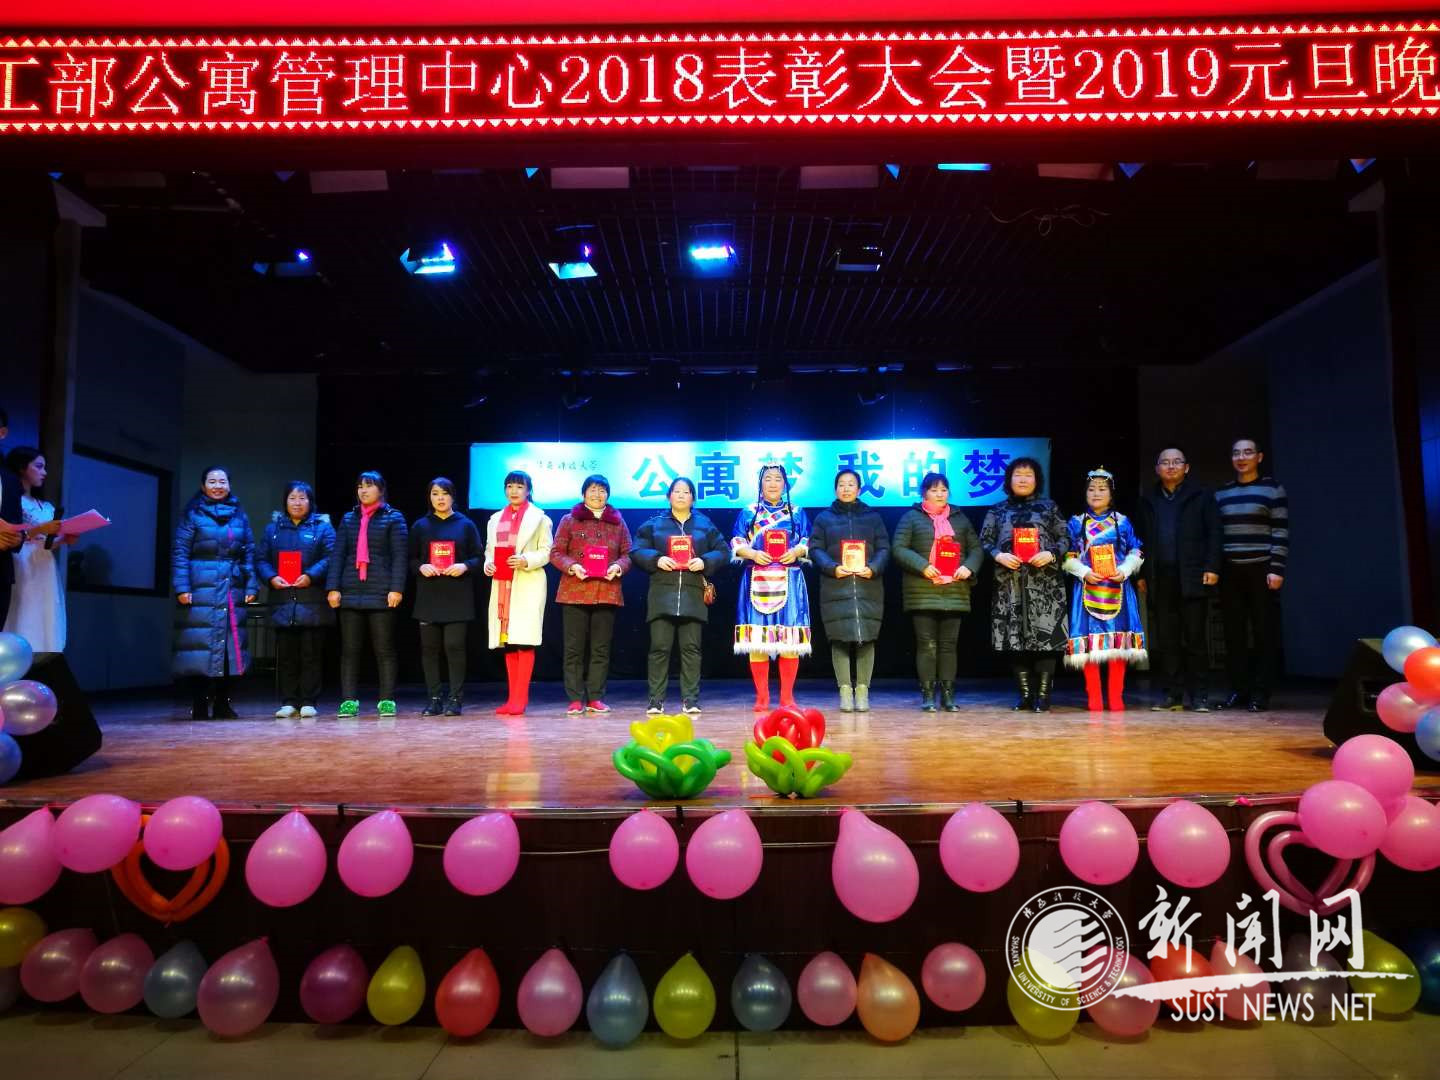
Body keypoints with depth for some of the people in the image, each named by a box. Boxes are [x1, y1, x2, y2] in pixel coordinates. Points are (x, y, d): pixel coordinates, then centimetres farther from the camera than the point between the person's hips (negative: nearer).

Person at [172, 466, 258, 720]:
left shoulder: (239, 515, 14)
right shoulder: (192, 514, 4)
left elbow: (249, 553, 13)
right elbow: (179, 552, -1)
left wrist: (251, 586, 5)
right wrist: (181, 587, -10)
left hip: (232, 590, 3)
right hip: (202, 591, -3)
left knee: (230, 644, 3)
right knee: (201, 642, -3)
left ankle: (222, 703, 11)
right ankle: (200, 704, 4)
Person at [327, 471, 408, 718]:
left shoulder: (393, 518, 5)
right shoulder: (348, 519, 15)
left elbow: (399, 556, -3)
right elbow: (338, 555, 10)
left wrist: (396, 588, -12)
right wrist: (333, 588, 0)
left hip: (381, 594, -3)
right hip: (350, 593, 4)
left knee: (384, 649, 0)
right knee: (349, 649, 3)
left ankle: (387, 700, 4)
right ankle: (349, 700, 7)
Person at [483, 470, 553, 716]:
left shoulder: (539, 517, 3)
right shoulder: (495, 519, 19)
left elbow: (547, 551, -1)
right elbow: (489, 550, 19)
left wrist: (526, 560, -17)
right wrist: (488, 564, -2)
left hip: (528, 586, -5)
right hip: (502, 585, 5)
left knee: (524, 641, -10)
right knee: (508, 643, 5)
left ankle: (520, 699, -8)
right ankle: (513, 698, 9)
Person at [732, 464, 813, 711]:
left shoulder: (798, 512, 13)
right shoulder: (748, 512, 10)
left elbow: (808, 544, 11)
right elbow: (736, 544, 6)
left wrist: (796, 552, -10)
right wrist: (753, 554, -12)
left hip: (789, 581, 1)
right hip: (757, 580, 0)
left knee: (790, 637, -4)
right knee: (757, 637, -4)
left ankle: (787, 696, 6)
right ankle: (762, 697, 4)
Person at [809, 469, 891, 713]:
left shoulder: (872, 517, 15)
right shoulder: (824, 518, 12)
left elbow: (884, 548, 9)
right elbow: (815, 549, 4)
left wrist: (873, 568, -10)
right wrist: (832, 568, -12)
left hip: (868, 589, 1)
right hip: (836, 589, -1)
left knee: (867, 638, -3)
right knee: (839, 639, -4)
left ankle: (862, 690, 4)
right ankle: (845, 691, 2)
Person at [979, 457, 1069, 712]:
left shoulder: (1049, 507, 11)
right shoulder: (998, 510, 12)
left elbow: (1065, 538, 7)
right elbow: (985, 540, 7)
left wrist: (1051, 554, -11)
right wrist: (998, 555, -11)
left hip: (1044, 582, -1)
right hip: (1010, 583, 1)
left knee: (1045, 635, -6)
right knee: (1015, 637, 0)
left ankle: (1043, 694, 1)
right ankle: (1025, 694, 9)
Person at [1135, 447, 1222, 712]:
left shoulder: (1201, 497, 7)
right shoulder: (1147, 501, 15)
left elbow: (1213, 534, 1)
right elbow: (1139, 540, 13)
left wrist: (1212, 568, -9)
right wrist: (1140, 574, 7)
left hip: (1192, 579, -3)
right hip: (1159, 581, 3)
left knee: (1194, 639, 0)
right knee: (1166, 641, 4)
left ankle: (1199, 696, 7)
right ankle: (1173, 695, 10)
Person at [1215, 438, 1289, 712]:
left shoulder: (1272, 489, 1)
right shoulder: (1221, 493, 12)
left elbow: (1281, 532, -4)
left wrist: (1276, 569, -11)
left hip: (1261, 570, -3)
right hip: (1230, 572, 4)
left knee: (1264, 633, 0)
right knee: (1234, 634, 4)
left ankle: (1260, 694, 5)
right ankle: (1239, 691, 11)